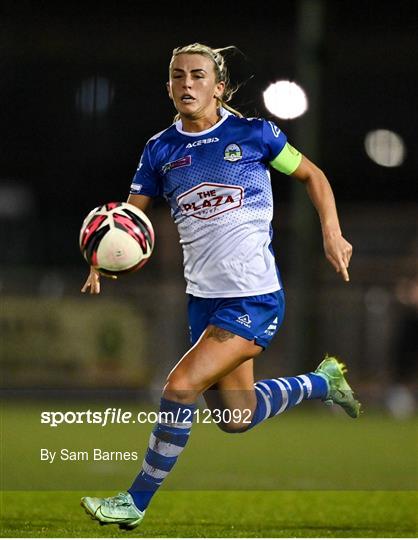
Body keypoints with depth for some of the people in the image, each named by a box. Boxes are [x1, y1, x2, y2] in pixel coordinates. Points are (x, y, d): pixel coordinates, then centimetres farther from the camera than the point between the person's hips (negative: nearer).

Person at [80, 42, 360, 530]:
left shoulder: (253, 134, -6)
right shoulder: (161, 150, 3)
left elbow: (312, 176, 7)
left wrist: (331, 234, -5)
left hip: (255, 299, -6)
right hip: (204, 300, 6)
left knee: (180, 387, -18)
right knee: (236, 418, 14)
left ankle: (136, 502, -3)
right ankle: (321, 381, 40)